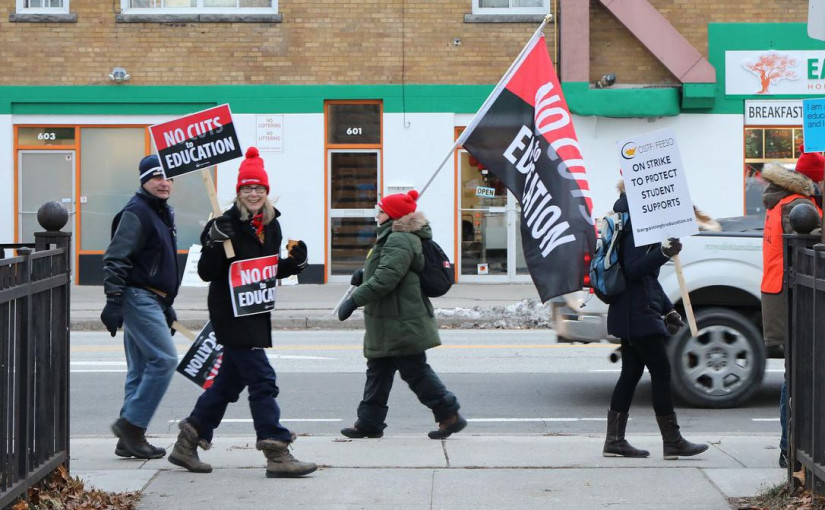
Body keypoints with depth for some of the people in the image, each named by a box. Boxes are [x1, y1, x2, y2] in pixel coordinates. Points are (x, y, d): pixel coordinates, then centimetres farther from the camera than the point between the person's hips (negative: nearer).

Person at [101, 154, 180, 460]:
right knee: (164, 359, -14)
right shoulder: (136, 213, -11)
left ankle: (129, 439, 12)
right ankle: (131, 424, -10)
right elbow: (116, 260, -16)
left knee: (141, 368, 9)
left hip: (152, 301, 10)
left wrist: (167, 308, 26)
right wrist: (114, 301, -21)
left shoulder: (163, 214, 20)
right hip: (138, 297, -10)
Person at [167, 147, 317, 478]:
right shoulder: (226, 225, -12)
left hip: (256, 313, 9)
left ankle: (187, 442, 24)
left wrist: (294, 263, 1)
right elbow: (206, 273, -13)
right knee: (262, 379, -11)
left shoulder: (271, 226, 10)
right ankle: (277, 454, -10)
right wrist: (214, 244, -28)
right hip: (231, 312, -8)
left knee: (230, 379, 14)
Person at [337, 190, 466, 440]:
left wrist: (354, 300, -26)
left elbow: (385, 279, -28)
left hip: (402, 325, -11)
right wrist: (365, 273, 12)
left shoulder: (400, 241, -19)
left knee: (415, 370, -4)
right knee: (378, 370, 13)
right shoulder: (393, 238, 16)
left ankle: (449, 414, 4)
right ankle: (369, 423, 18)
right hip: (388, 325, 11)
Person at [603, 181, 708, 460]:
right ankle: (672, 442, -3)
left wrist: (667, 310, 25)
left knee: (631, 373, 11)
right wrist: (663, 253, -34)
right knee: (661, 371, -7)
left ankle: (614, 440, 12)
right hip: (638, 313, -11)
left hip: (633, 313, 11)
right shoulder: (637, 226, -15)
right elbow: (633, 270, -23)